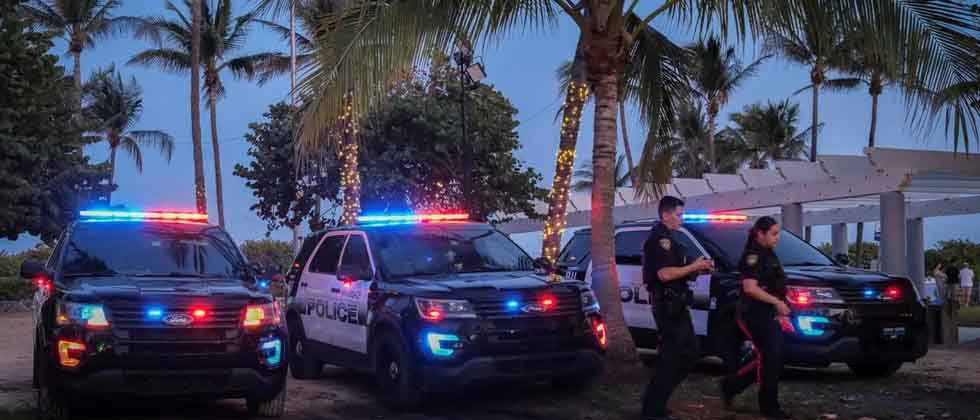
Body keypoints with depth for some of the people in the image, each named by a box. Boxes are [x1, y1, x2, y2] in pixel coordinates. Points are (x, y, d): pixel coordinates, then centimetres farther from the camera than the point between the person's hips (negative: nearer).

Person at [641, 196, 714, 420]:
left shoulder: (666, 239, 19)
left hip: (674, 305, 11)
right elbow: (664, 274, -25)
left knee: (689, 352, 14)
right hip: (668, 306, -11)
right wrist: (694, 266, -16)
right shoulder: (659, 238, -14)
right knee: (672, 356, -7)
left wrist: (697, 269, 10)